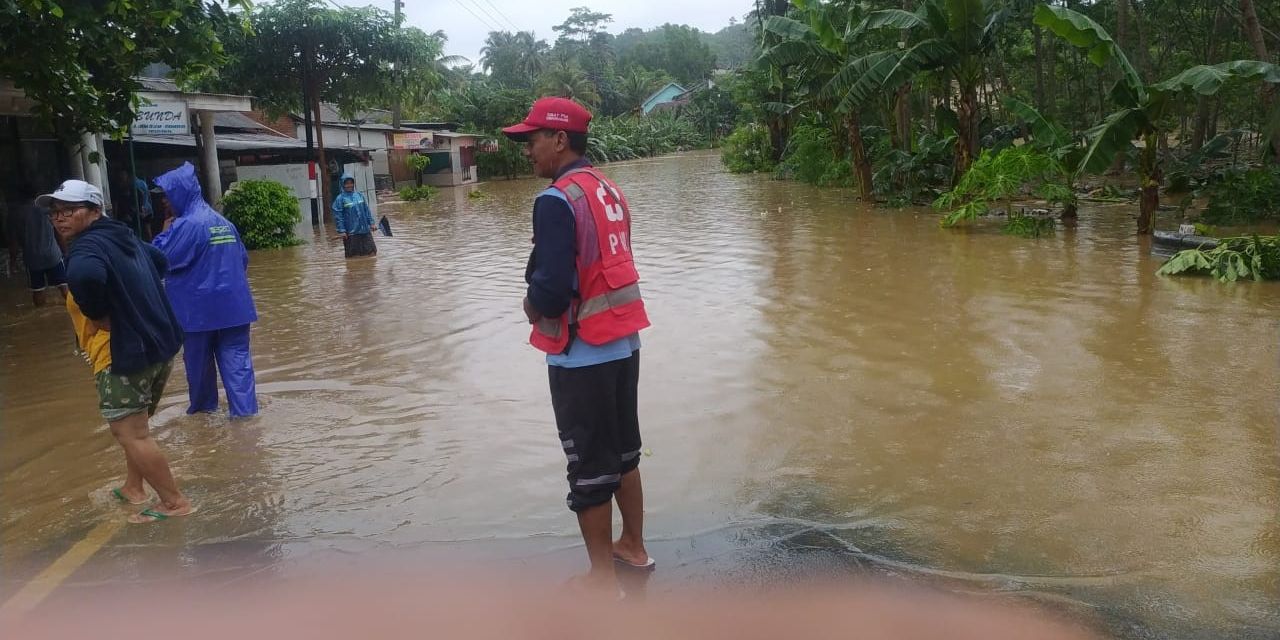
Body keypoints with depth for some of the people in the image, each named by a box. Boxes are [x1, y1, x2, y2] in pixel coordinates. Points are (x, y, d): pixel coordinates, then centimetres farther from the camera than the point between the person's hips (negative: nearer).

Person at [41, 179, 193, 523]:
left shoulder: (88, 246, -16)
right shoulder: (123, 237, 13)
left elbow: (84, 276, -40)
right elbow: (159, 261, 33)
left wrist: (98, 317, -23)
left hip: (123, 352, -10)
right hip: (160, 344, 10)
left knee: (130, 433, -4)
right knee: (134, 426, 24)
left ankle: (175, 502, 0)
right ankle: (133, 487, 35)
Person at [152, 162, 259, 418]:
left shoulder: (186, 225, -15)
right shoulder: (224, 222, 9)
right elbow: (243, 258, 17)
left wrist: (165, 232, 1)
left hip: (200, 308, -5)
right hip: (232, 304, 5)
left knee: (199, 359, 14)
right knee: (237, 358, 2)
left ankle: (204, 405, 30)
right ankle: (245, 410, -4)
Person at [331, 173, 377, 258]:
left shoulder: (359, 195, 9)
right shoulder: (340, 199, -6)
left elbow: (366, 210, 15)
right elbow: (338, 216, -8)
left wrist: (371, 222, 11)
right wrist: (341, 231, -13)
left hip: (365, 231, 5)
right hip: (351, 233, -5)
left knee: (372, 253, 7)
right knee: (355, 257, 2)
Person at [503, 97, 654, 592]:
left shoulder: (557, 200, -18)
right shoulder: (609, 190, 9)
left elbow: (552, 289, -24)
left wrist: (533, 306, -3)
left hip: (582, 355, -8)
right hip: (623, 343, 8)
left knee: (588, 466, 4)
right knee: (623, 451, 20)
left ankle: (603, 578, 17)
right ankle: (633, 547, 36)